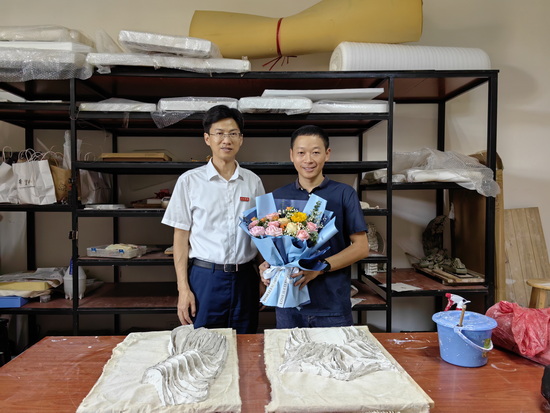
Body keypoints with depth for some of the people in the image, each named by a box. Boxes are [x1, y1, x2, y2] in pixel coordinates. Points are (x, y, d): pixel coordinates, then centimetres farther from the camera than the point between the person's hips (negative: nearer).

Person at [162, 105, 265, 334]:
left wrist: (264, 279, 6)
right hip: (205, 277, -2)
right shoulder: (190, 180, -1)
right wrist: (183, 288, -4)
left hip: (245, 278, 2)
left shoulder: (253, 181, 5)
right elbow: (181, 236, 0)